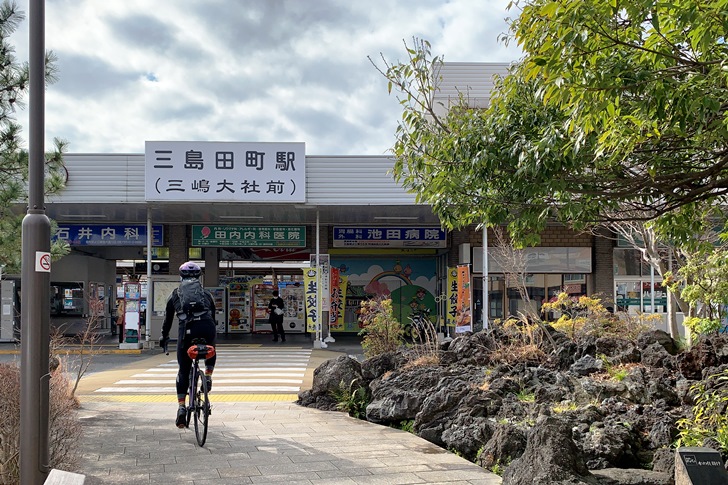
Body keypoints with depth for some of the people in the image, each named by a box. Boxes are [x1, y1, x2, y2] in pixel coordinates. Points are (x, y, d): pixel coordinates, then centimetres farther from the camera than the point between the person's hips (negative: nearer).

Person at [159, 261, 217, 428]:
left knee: (183, 370, 10)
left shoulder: (174, 294, 23)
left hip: (187, 330, -1)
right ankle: (208, 376, 14)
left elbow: (168, 319, 27)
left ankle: (181, 407, 2)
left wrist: (164, 337, 39)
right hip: (207, 329, 1)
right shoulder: (206, 293, 25)